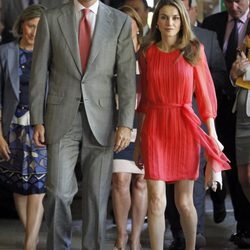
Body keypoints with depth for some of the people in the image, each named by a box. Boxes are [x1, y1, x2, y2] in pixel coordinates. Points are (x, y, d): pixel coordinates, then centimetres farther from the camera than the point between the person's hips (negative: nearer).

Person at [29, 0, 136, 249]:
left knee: (97, 194, 4)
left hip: (101, 120, 1)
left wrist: (126, 123, -7)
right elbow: (39, 73, 3)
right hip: (61, 119, 0)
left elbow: (127, 76, 0)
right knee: (58, 191, -6)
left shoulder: (120, 21, 2)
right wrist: (37, 121, -1)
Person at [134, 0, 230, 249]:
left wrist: (212, 138, -4)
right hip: (154, 128, 1)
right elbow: (144, 99, 11)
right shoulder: (148, 53, 5)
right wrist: (138, 140, 11)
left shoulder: (194, 50, 1)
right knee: (156, 202, -3)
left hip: (185, 128, -1)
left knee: (184, 202, 6)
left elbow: (205, 94, 1)